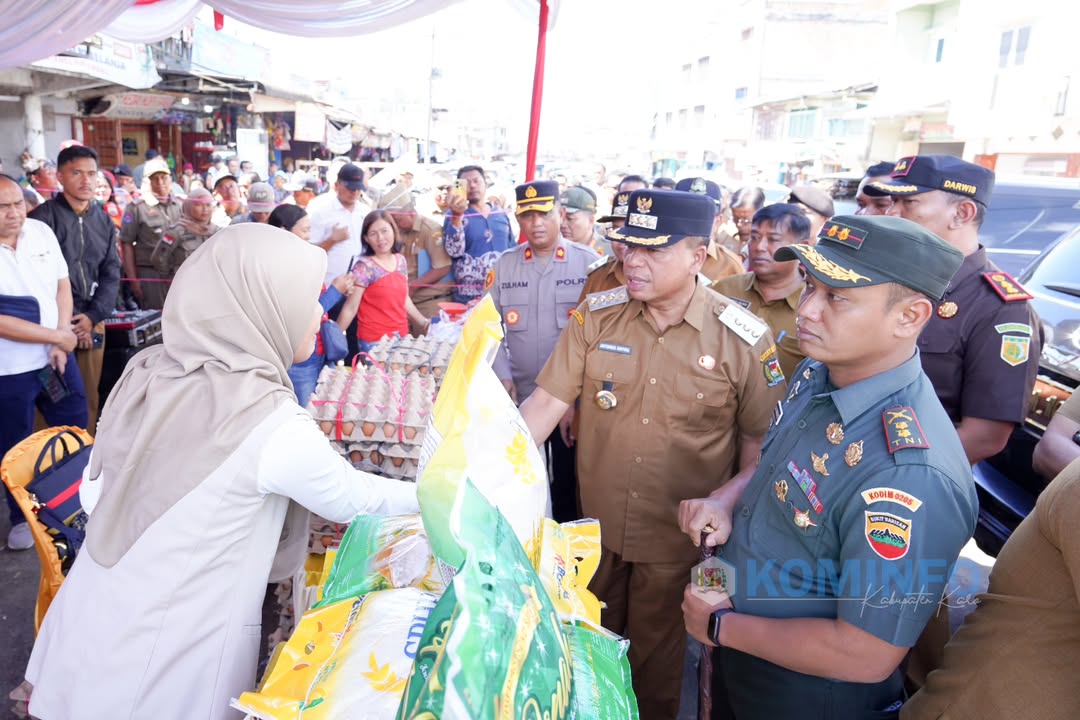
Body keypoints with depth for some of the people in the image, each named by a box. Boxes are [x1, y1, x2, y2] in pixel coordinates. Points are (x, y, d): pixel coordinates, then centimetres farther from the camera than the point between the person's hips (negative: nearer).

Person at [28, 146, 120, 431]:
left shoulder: (104, 221, 10)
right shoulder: (43, 217, -6)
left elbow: (111, 274, 8)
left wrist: (92, 316, -4)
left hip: (93, 321, 4)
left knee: (89, 397, 10)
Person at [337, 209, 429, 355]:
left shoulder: (401, 260, 5)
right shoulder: (364, 267, -13)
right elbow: (350, 307, -11)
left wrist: (424, 322, 17)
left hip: (401, 336, 6)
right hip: (374, 341, -5)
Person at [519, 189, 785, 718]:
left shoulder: (744, 340, -15)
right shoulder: (595, 316, -9)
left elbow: (759, 445, -5)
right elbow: (546, 402, -10)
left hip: (680, 540, -3)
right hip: (596, 528, 3)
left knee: (655, 661, 19)